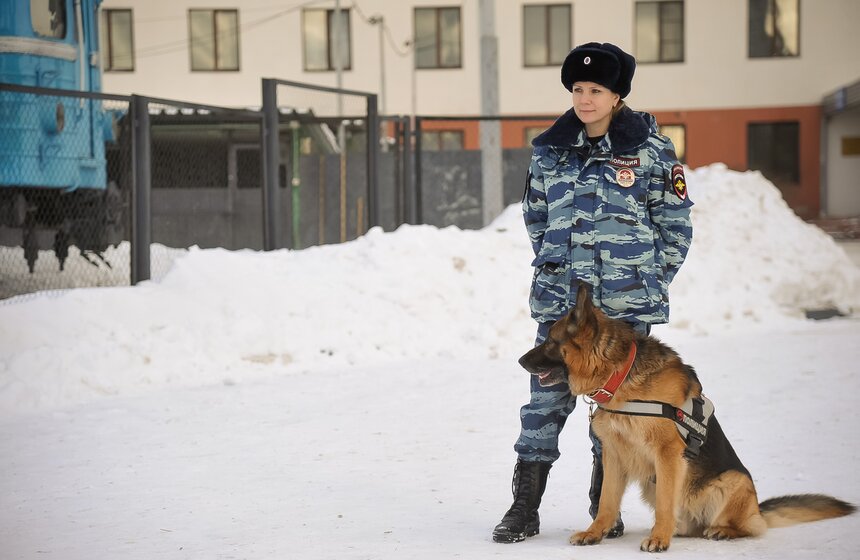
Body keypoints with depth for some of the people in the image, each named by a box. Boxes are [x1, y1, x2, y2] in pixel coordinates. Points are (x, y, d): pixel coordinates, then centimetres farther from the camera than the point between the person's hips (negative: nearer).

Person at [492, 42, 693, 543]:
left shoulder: (651, 148, -2)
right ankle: (525, 507, 4)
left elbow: (676, 224, 3)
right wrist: (554, 267, 12)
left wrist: (649, 282, 1)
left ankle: (606, 507, 16)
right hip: (560, 299, 2)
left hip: (626, 304, -2)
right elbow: (536, 216, 19)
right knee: (548, 394, -1)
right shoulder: (551, 149, 7)